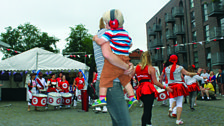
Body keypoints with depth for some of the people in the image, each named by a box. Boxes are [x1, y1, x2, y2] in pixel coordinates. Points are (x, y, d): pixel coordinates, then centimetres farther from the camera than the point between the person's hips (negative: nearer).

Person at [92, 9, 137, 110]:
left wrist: (95, 38, 5)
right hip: (125, 60, 7)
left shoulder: (110, 32, -7)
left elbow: (101, 42, -14)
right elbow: (130, 45, 29)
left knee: (105, 78, 0)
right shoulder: (126, 33, 17)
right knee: (125, 80, 19)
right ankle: (132, 97, 18)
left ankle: (102, 98, -4)